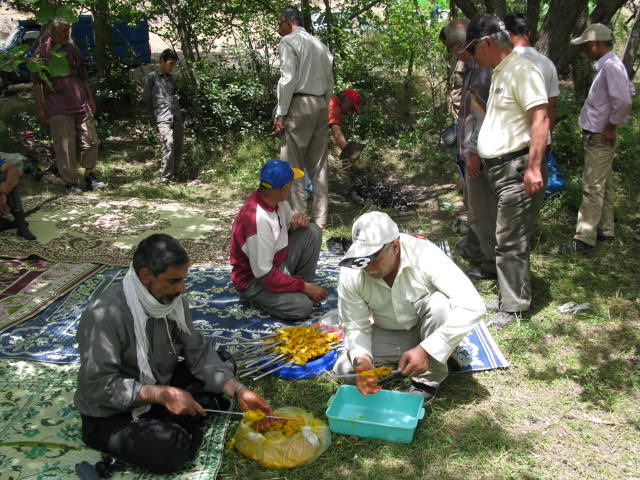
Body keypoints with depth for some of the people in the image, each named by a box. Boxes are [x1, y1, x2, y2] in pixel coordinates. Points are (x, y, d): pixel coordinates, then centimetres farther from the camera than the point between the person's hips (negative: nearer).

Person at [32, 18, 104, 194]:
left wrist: (90, 98, 16)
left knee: (91, 141, 4)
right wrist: (39, 108, -6)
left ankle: (89, 176, 19)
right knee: (65, 147, -2)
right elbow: (36, 83, -1)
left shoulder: (73, 49, 15)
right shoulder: (42, 52, 0)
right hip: (58, 108, -4)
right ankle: (70, 182, 9)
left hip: (81, 105, 5)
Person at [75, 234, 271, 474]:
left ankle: (174, 424, -12)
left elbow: (198, 353, -4)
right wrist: (162, 394, -32)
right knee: (170, 448, -34)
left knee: (223, 362, -2)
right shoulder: (104, 315, -26)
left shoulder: (173, 300, -5)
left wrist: (238, 390, -15)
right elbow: (99, 385, -27)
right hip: (111, 415, -7)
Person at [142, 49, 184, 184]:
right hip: (163, 117, -6)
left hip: (177, 117, 6)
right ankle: (165, 177, -13)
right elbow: (146, 98, 6)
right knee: (169, 144, -20)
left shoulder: (171, 79, 21)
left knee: (179, 147, 2)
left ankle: (174, 176, 14)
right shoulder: (152, 77, 4)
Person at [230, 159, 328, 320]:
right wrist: (304, 287, -22)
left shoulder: (278, 203, -7)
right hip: (254, 280, -9)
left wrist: (300, 218, -12)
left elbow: (290, 223, 15)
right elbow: (263, 274, -29)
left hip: (279, 263, 9)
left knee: (313, 232, -4)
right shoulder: (256, 220, -33)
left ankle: (302, 290, 3)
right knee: (302, 306, -27)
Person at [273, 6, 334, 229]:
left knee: (292, 163, -5)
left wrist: (280, 113, -10)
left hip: (299, 104, -7)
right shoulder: (320, 45, 20)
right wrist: (323, 108, 18)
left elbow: (288, 79, -12)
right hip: (321, 105, 7)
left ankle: (297, 216, -8)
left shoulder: (288, 41, -2)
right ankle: (320, 219, 10)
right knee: (319, 164, 7)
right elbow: (330, 82, 17)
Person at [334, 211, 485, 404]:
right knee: (344, 369, -20)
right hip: (388, 335, 2)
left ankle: (427, 382, -15)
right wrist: (362, 359, -33)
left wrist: (426, 350, -41)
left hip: (430, 331, -2)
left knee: (440, 302, -35)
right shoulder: (350, 275, -21)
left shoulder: (424, 255, -31)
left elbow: (472, 306, -37)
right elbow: (355, 327, -11)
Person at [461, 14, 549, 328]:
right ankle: (508, 298, 25)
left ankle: (514, 307, 6)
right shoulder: (499, 73, 18)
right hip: (499, 168, 10)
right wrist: (479, 156, 22)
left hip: (518, 168, -10)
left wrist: (534, 167, -25)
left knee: (510, 241, -5)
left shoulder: (521, 70, -13)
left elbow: (540, 118, -21)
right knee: (506, 239, 15)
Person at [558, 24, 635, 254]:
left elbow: (623, 101, -30)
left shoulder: (611, 66, -19)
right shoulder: (606, 65, 12)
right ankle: (606, 230, 29)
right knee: (604, 186, 17)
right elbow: (629, 90, 24)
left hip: (600, 138, -11)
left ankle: (584, 239, -3)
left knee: (592, 188, -7)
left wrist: (612, 125, -18)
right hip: (597, 137, 11)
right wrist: (610, 124, 16)